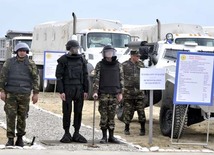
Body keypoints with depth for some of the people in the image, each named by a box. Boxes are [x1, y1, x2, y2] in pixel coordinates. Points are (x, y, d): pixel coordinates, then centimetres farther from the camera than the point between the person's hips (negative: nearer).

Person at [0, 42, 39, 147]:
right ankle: (10, 140, -2)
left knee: (22, 117, 4)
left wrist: (35, 93, -3)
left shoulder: (31, 64, 3)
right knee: (10, 116, -6)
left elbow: (35, 79, 2)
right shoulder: (9, 62, 3)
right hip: (10, 94, 0)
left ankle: (20, 138, 17)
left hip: (24, 94, 0)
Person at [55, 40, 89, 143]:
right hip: (67, 89, -3)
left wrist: (86, 90, 6)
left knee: (78, 112, 4)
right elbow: (59, 76, -4)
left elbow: (85, 76, 12)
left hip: (79, 89, 4)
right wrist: (61, 91, -11)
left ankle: (76, 134, 11)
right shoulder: (63, 60, -1)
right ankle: (67, 134, 7)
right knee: (67, 112, -1)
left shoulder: (81, 60, 10)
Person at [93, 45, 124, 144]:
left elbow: (121, 79, 11)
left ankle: (111, 136, 10)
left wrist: (120, 93, 5)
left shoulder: (118, 65, 9)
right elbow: (96, 79, 0)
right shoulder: (100, 65, 4)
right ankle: (104, 137, 7)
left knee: (112, 116, 4)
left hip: (114, 94, 2)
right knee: (103, 116, -1)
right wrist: (95, 92, -10)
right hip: (103, 94, -2)